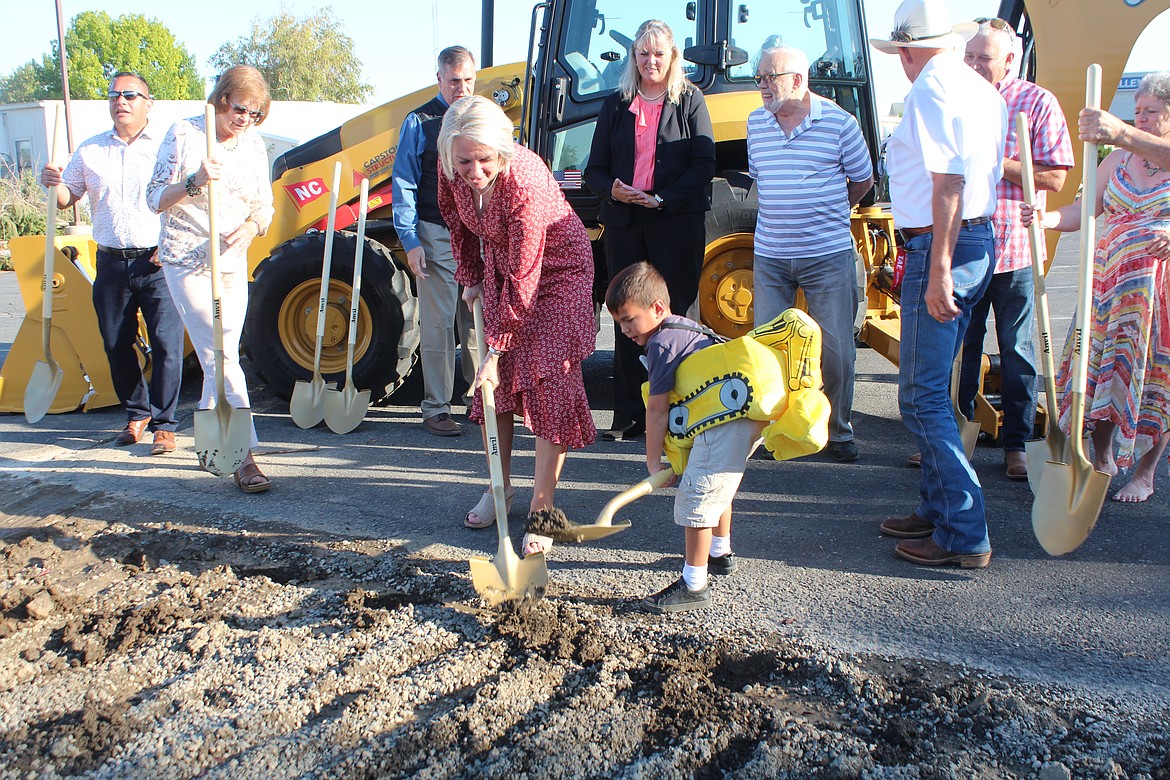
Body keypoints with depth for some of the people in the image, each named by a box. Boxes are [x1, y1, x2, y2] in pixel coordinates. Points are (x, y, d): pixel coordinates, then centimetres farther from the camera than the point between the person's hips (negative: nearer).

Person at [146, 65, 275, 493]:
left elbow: (265, 206, 10)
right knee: (221, 357, -12)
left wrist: (251, 227, -12)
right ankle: (243, 456, -12)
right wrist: (194, 181, -27)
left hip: (233, 263, 5)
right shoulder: (184, 133, -7)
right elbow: (155, 199, -9)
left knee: (222, 354, 10)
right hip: (186, 261, -5)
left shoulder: (254, 145, 6)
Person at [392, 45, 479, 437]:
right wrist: (410, 240, -9)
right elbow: (404, 186, -2)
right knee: (439, 324, -2)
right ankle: (436, 409, 5)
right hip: (437, 235, -4)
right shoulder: (420, 122, 0)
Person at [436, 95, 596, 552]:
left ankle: (541, 510, -6)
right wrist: (471, 278, 8)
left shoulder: (524, 183, -37)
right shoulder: (452, 170, -18)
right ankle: (500, 488, 23)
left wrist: (496, 349, -29)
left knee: (548, 379, -13)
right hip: (500, 265, 7)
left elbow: (523, 279, -33)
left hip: (556, 269, -6)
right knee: (493, 378, 6)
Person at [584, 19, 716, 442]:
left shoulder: (690, 101, 6)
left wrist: (665, 198, -15)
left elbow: (704, 164, -3)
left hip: (677, 223, -3)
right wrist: (612, 189, -10)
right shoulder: (616, 105, 14)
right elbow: (595, 168, 12)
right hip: (623, 222, 3)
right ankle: (628, 415, 10)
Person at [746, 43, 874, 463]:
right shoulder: (756, 122, 8)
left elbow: (862, 179, 8)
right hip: (770, 256, 3)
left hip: (829, 255, -3)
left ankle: (838, 432, 17)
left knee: (836, 349, 1)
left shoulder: (838, 121, -4)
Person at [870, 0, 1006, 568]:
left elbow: (948, 184, -21)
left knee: (922, 397, -5)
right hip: (981, 241, 10)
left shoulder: (930, 92, -13)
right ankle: (937, 508, 27)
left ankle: (964, 535, -1)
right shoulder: (983, 91, 15)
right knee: (930, 387, 18)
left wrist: (939, 272, -22)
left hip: (942, 249, -10)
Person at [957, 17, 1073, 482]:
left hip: (1014, 248, -3)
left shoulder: (1038, 103, -2)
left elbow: (1055, 177, -9)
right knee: (960, 347, 10)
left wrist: (996, 164, -16)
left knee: (1016, 351, 5)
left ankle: (1017, 444, 16)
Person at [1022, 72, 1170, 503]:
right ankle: (1102, 461, 19)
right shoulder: (1118, 160, 14)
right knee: (1101, 370, 2)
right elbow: (1084, 211, 8)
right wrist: (1049, 219, -12)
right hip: (1108, 281, 4)